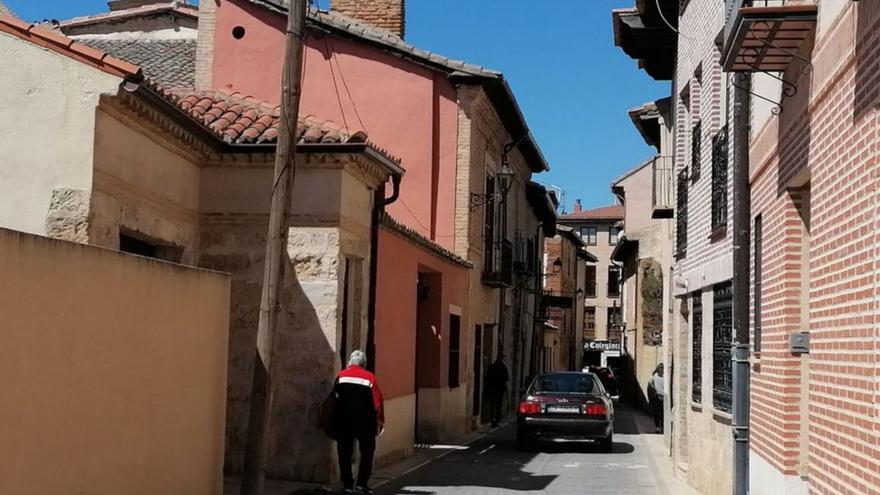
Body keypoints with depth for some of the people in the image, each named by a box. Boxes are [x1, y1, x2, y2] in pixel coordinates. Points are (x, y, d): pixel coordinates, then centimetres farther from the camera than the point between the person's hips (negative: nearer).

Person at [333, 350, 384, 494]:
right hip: (365, 422, -2)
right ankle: (361, 483, 2)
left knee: (345, 452, 10)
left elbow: (334, 397, 3)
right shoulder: (369, 377, -1)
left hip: (343, 421, 2)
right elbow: (378, 400, -5)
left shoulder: (341, 376, 4)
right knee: (367, 451, 10)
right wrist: (380, 420, 4)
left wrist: (334, 420, 13)